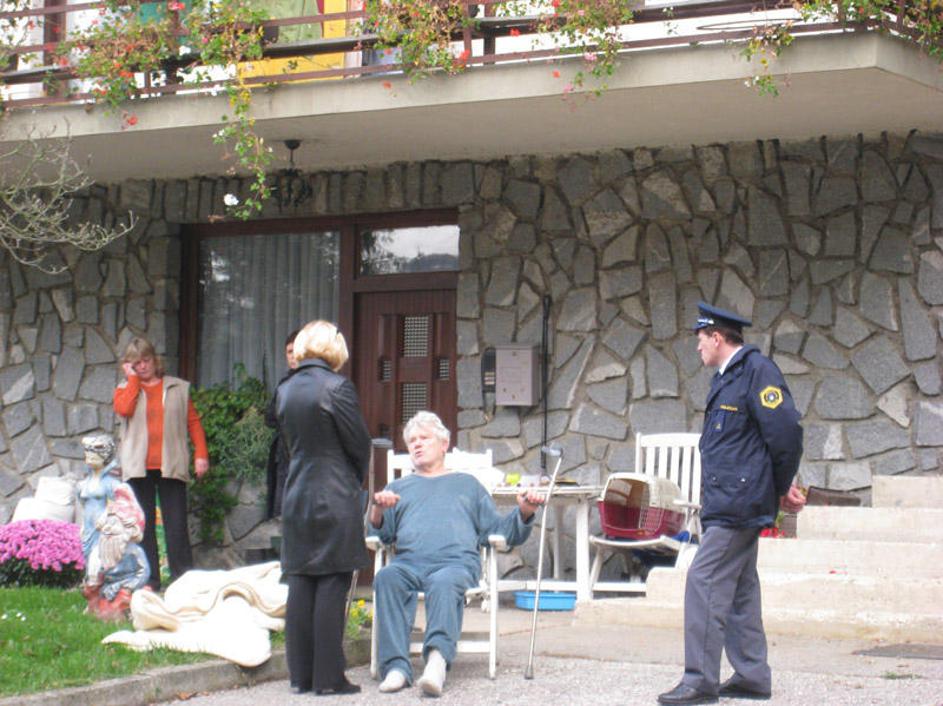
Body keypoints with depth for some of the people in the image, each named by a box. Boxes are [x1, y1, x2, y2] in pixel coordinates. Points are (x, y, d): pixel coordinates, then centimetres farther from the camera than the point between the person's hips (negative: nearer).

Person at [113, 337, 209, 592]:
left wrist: (201, 454, 0)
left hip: (171, 466, -1)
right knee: (143, 526, 1)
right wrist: (133, 378, -4)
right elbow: (124, 409, -13)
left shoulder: (178, 388, 11)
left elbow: (193, 421, 9)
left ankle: (183, 578, -3)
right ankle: (149, 579, 6)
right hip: (138, 467, 1)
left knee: (176, 525, -4)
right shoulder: (125, 389, 10)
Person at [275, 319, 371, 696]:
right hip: (335, 500, -6)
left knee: (300, 586, 8)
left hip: (296, 499, 6)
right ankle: (328, 677, -2)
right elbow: (359, 445, -6)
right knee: (332, 587, -3)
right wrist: (355, 482, 11)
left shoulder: (284, 391, 8)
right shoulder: (336, 387, -11)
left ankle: (301, 675, 12)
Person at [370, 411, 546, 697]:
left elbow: (499, 530, 23)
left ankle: (437, 657, -62)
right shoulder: (398, 488, 36)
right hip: (408, 561, 1)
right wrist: (378, 510, 0)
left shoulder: (467, 484, 33)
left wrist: (524, 512, 5)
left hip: (457, 560, -1)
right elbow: (381, 533, 21)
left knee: (444, 583, -39)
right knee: (387, 577, -36)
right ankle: (395, 666, -46)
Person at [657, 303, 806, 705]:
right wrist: (781, 490, 14)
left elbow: (785, 431, -18)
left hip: (737, 504, -10)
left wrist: (782, 488, -6)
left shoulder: (758, 371, -13)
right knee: (740, 589, 13)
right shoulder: (727, 378, 17)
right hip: (728, 502, 10)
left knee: (705, 583, -12)